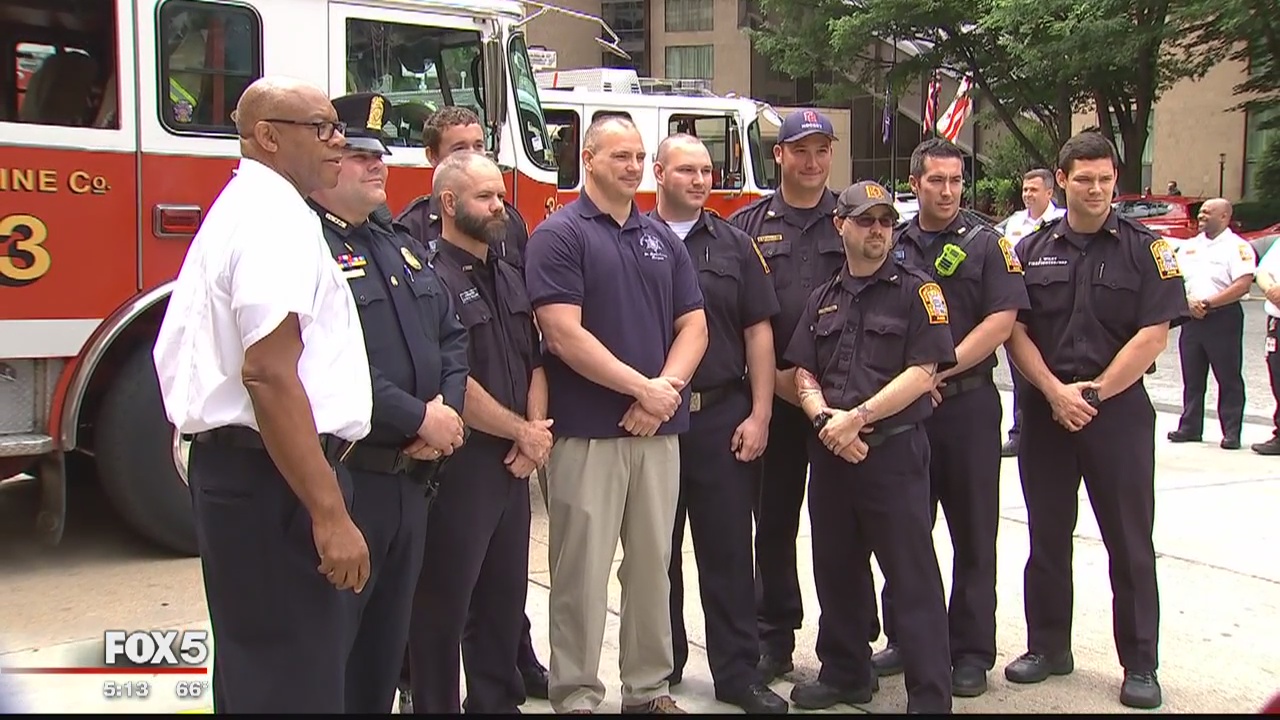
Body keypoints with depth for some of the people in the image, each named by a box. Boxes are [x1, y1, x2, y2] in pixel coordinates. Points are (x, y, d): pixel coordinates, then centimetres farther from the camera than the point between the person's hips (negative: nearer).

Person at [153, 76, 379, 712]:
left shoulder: (243, 209, 19)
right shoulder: (277, 215, -14)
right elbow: (270, 373, -24)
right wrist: (329, 513, -24)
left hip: (235, 468, 11)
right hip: (273, 477, -11)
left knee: (253, 673, 19)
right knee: (295, 686, -5)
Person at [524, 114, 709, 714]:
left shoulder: (663, 239, 14)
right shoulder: (559, 235, -4)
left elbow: (693, 325, 10)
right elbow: (563, 334, -14)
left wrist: (667, 388, -9)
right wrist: (643, 387, -13)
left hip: (659, 428, 6)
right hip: (587, 432, -5)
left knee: (653, 565, 12)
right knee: (582, 572, 1)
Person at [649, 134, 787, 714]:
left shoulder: (735, 245, 7)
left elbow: (758, 333, 5)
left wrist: (759, 415, -2)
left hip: (723, 415, 1)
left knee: (728, 548, 6)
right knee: (656, 550, 11)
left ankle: (737, 671, 16)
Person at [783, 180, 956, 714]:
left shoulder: (916, 291, -3)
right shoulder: (824, 298, 14)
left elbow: (923, 372, -11)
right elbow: (802, 371, 10)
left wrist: (857, 417, -15)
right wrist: (825, 418, -9)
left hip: (894, 450, -6)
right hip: (829, 450, 6)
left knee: (913, 576, -3)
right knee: (836, 569, 14)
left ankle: (930, 696, 4)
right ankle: (845, 675, 30)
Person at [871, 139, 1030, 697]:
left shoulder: (986, 245, 2)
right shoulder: (892, 246, 10)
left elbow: (1001, 320, -9)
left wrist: (939, 370, -14)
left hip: (968, 405, -3)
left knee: (973, 534, 4)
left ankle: (972, 652, 13)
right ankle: (903, 638, 23)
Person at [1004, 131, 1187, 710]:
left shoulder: (1145, 248, 0)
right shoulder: (1032, 250, 7)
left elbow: (1153, 336, -7)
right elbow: (1014, 331, 1)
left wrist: (1094, 392, -11)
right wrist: (1056, 392, -11)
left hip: (1119, 410, -2)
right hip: (1045, 409, 3)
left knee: (1130, 543, 2)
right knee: (1047, 537, 10)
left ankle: (1140, 665, 12)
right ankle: (1048, 646, 23)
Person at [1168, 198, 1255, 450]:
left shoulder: (1237, 247, -5)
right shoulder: (1189, 246, 14)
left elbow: (1243, 285, -15)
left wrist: (1208, 303, -17)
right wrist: (1189, 302, -7)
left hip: (1223, 319, -6)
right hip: (1192, 318, 6)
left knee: (1229, 379, -1)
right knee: (1192, 378, 10)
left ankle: (1232, 432, 3)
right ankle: (1190, 427, 18)